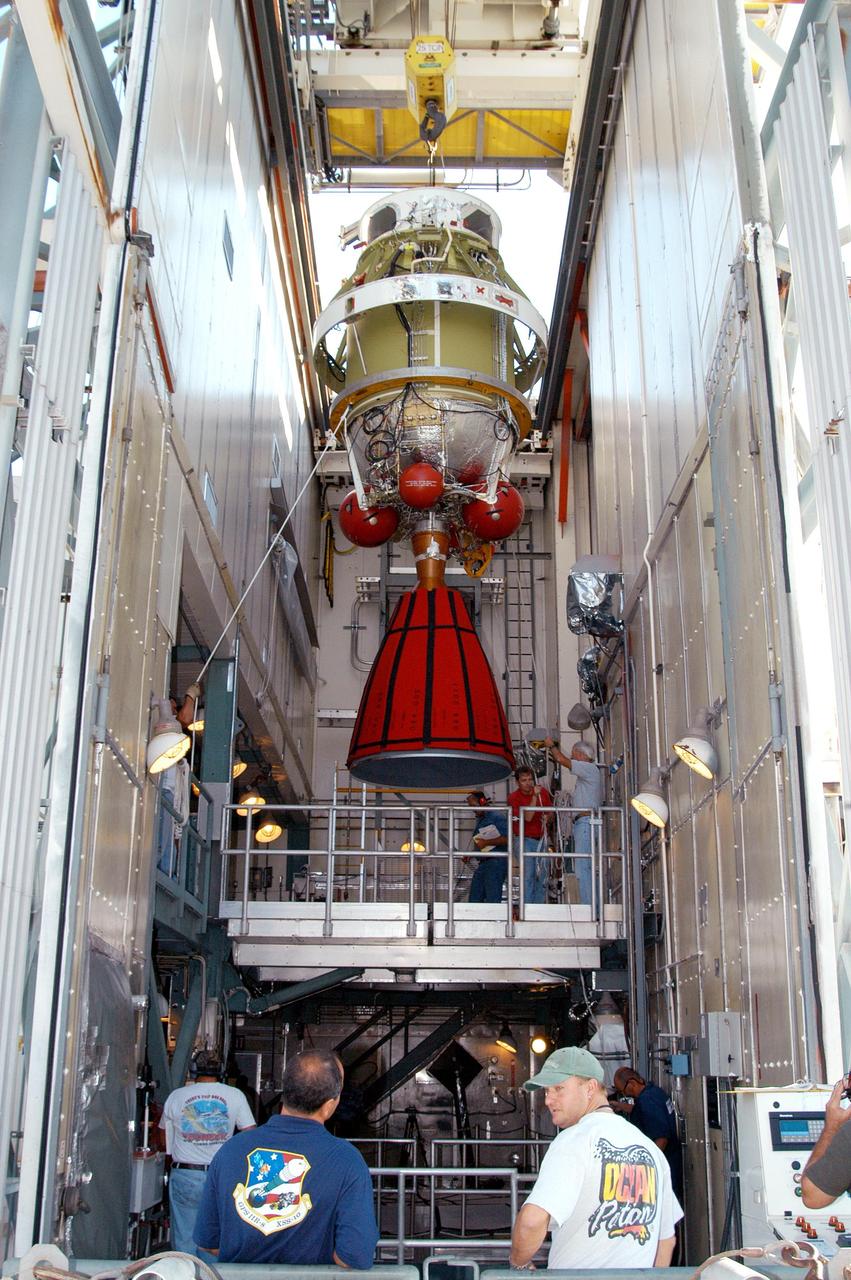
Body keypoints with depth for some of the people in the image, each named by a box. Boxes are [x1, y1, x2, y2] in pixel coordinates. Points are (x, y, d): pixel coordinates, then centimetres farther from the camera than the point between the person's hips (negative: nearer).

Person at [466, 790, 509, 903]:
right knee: (474, 898, 7)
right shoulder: (479, 819, 20)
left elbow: (507, 839, -21)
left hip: (496, 861, -9)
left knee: (493, 899, -9)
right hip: (483, 862, 9)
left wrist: (486, 842, -18)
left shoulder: (496, 817, -10)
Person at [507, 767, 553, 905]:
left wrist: (547, 818, -10)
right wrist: (534, 797, -30)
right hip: (526, 840, -5)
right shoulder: (514, 797, -13)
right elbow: (528, 817, -24)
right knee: (528, 875, -13)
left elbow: (550, 811, 13)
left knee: (543, 877, 7)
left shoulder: (543, 792, 0)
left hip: (542, 839, 5)